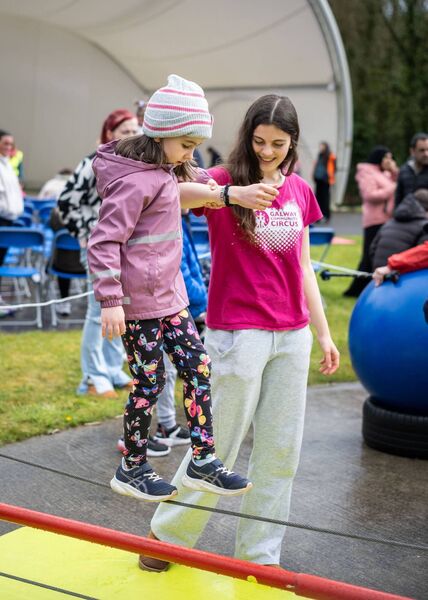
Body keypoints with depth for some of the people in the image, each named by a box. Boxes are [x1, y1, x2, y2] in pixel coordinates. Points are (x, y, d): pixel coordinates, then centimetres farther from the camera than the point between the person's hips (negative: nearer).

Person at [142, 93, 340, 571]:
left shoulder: (299, 192, 8)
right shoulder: (225, 181, -9)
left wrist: (324, 333, 15)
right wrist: (230, 193, -46)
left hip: (292, 336, 5)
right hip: (238, 333, -5)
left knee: (280, 452, 10)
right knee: (220, 446, 5)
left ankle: (259, 554, 25)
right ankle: (168, 533, 26)